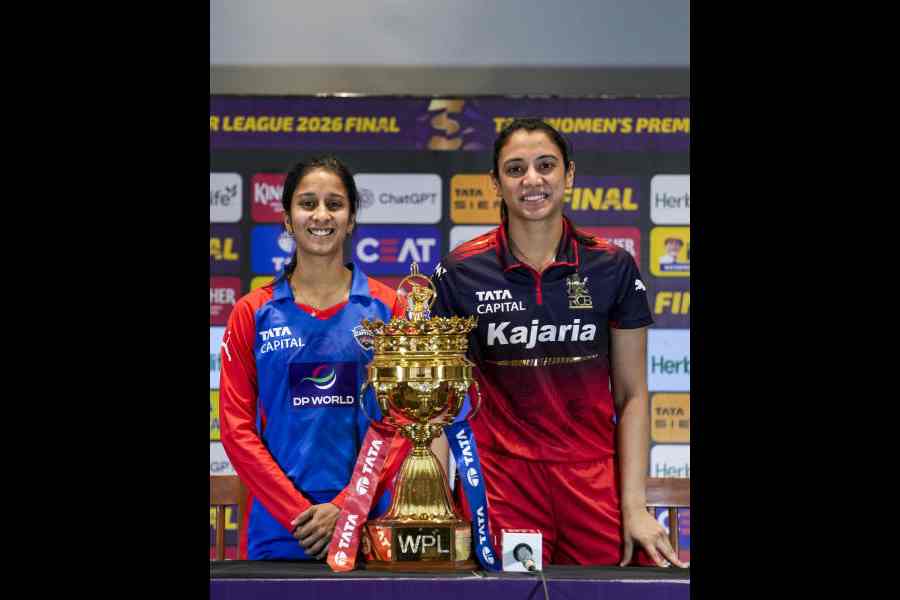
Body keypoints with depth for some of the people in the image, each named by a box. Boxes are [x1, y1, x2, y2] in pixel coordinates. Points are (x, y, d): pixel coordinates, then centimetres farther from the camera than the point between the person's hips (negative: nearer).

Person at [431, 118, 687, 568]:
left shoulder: (613, 267, 0)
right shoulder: (459, 272, -2)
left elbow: (631, 395, 2)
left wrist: (634, 506, -4)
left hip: (595, 480, 1)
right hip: (501, 483, -1)